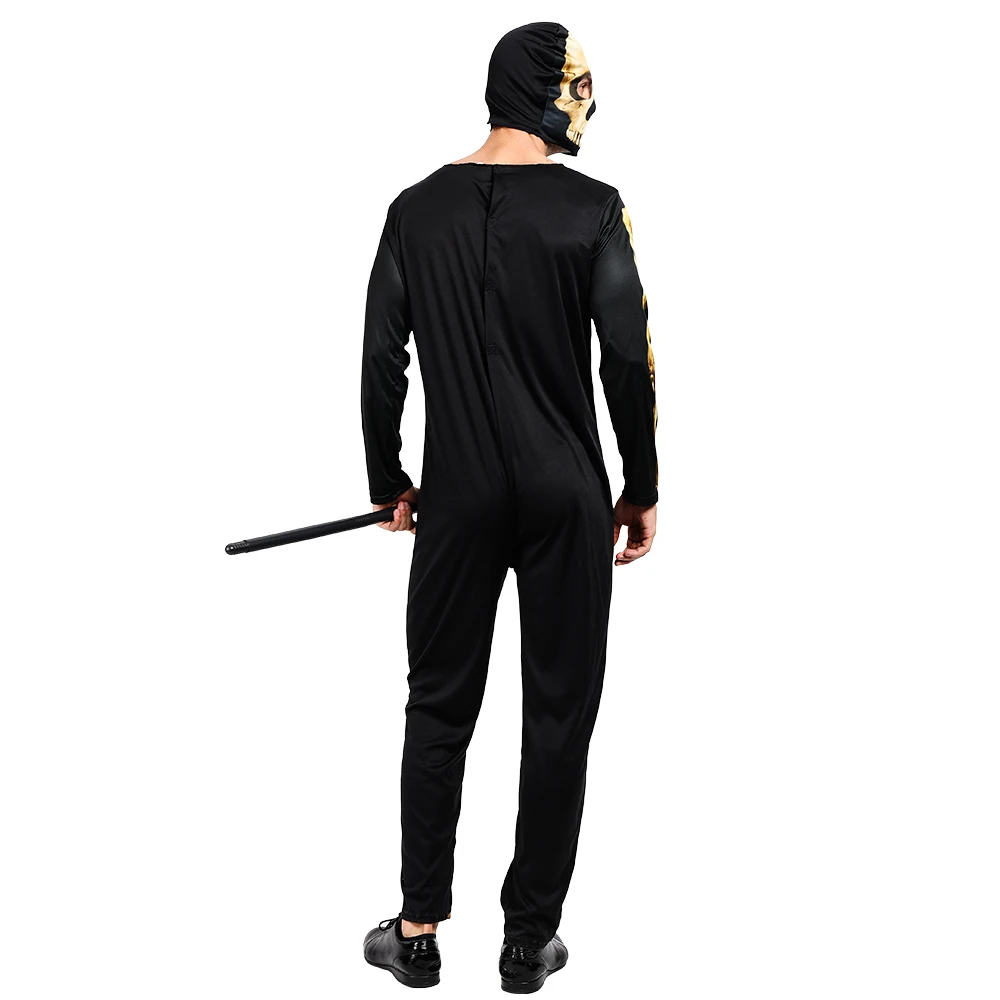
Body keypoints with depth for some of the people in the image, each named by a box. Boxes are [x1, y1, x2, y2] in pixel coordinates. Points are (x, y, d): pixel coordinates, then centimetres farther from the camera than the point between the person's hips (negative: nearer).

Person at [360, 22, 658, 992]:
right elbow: (630, 363, -9)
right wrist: (643, 490, 3)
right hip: (566, 498, -2)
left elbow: (382, 361, 4)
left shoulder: (416, 210, 2)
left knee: (438, 705, 13)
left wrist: (388, 481, 15)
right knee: (559, 713, 8)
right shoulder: (591, 209, -7)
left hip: (458, 497, 3)